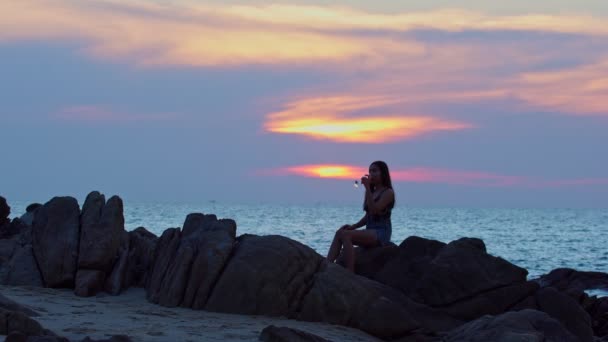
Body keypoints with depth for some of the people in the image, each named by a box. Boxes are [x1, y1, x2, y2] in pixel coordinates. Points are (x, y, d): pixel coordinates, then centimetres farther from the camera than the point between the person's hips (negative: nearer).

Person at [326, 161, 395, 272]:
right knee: (339, 233, -13)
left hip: (381, 233, -8)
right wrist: (353, 226, 3)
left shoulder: (388, 192, -4)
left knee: (345, 235, -28)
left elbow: (374, 210, -19)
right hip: (370, 233, 8)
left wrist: (367, 188, -19)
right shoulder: (372, 192, 20)